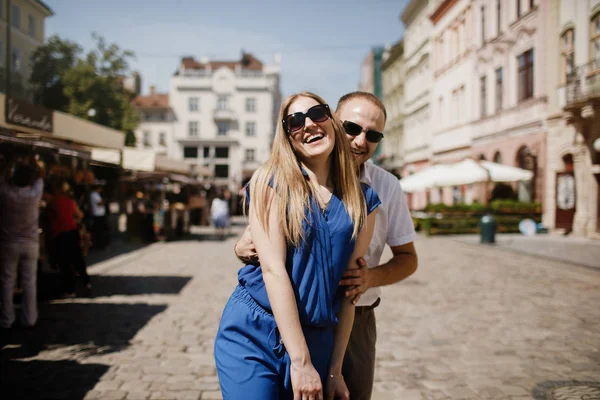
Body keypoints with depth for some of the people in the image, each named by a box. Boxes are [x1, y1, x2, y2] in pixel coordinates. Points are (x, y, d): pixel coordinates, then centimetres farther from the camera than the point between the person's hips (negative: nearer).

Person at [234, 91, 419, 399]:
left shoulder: (387, 187, -3)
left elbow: (407, 258, 4)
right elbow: (254, 238, -1)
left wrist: (372, 277, -16)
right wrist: (242, 248, -25)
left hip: (355, 321, 2)